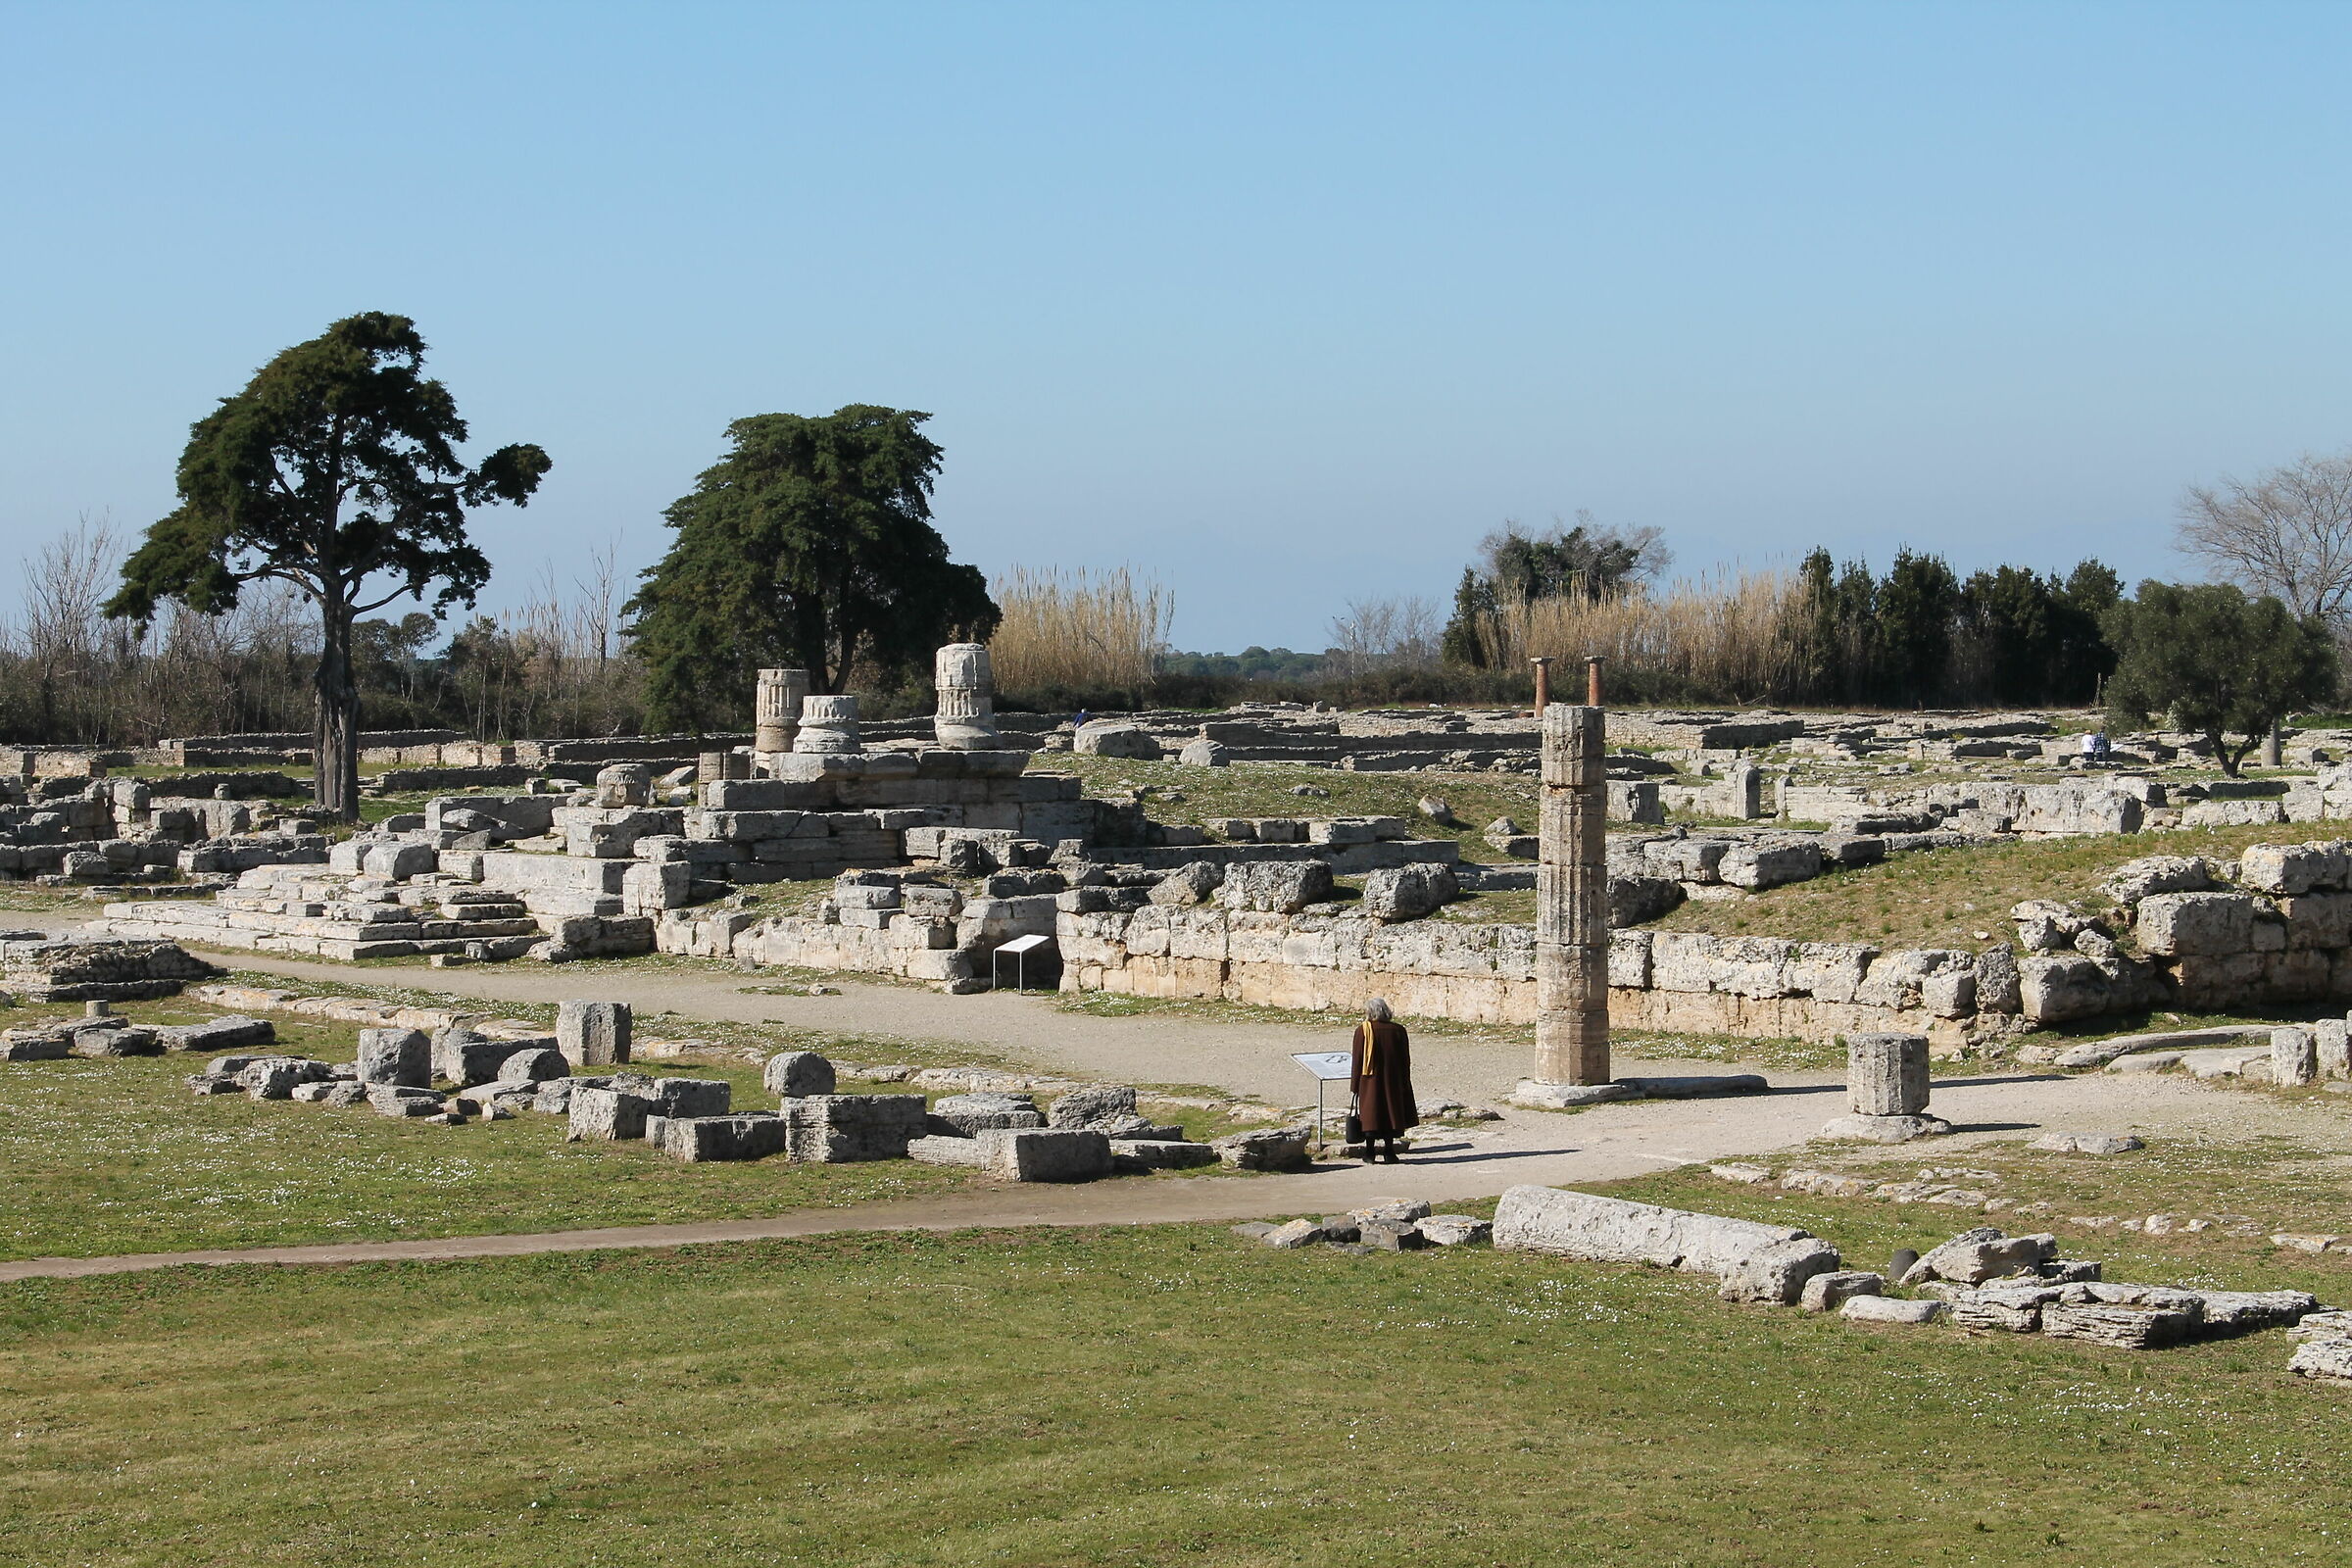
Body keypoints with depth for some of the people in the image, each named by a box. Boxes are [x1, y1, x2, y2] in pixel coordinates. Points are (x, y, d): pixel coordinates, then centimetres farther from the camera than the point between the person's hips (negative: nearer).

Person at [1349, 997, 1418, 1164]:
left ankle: (1370, 1152, 5)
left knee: (1370, 1115, 5)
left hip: (1370, 1081, -2)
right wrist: (1404, 1084, 11)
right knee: (1391, 1112, 9)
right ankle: (1389, 1151, 7)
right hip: (1393, 1081, 2)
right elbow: (1405, 1060, 3)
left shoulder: (1363, 1030, -8)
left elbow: (1357, 1059, -5)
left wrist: (1355, 1084, 2)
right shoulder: (1398, 1030, -1)